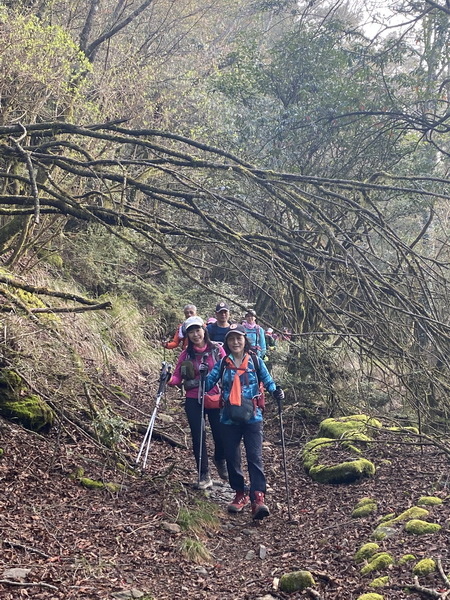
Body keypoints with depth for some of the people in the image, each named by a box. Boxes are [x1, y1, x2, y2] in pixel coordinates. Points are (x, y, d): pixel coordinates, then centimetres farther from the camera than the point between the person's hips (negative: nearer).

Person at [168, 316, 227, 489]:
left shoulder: (217, 350, -1)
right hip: (194, 401, 1)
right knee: (198, 437, 1)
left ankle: (220, 461, 34)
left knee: (221, 436, 0)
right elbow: (177, 377, -2)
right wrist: (168, 381, -23)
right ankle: (204, 475, 15)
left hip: (216, 398, -1)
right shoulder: (186, 355, 3)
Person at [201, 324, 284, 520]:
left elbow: (268, 381, 3)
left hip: (252, 417, -2)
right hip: (229, 418, 3)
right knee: (232, 458, 8)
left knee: (255, 457, -11)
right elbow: (208, 385, 4)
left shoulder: (255, 361, 3)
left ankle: (258, 498, -17)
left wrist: (276, 391, -16)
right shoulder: (222, 364, 6)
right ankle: (240, 494, 23)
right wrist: (202, 375, -15)